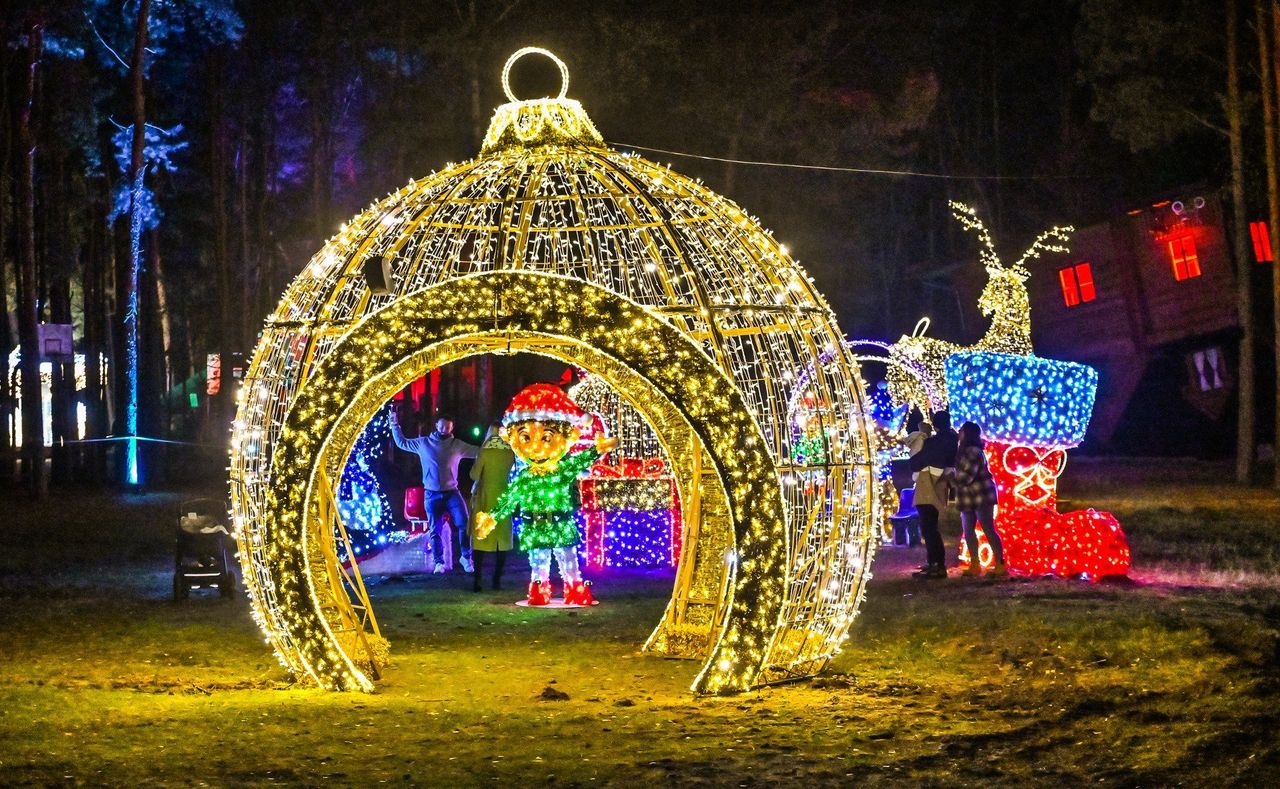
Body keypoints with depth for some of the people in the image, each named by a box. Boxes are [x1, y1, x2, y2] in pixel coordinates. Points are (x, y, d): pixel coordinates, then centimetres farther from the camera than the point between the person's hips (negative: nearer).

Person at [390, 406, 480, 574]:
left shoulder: (458, 445, 2)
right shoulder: (423, 443, 4)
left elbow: (480, 452, 1)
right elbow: (402, 443, 16)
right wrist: (395, 425, 11)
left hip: (452, 492, 0)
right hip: (432, 494, 1)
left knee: (464, 524, -12)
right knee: (435, 530, 3)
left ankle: (465, 557, 4)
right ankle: (439, 563, 10)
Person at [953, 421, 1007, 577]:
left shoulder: (973, 451, -17)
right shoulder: (964, 451, 14)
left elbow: (966, 476, -21)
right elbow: (960, 474, 17)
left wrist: (950, 475, -8)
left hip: (981, 495, -10)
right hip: (968, 497, 10)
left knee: (988, 529, -9)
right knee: (968, 530, 8)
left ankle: (1000, 565, -7)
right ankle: (975, 565, 12)